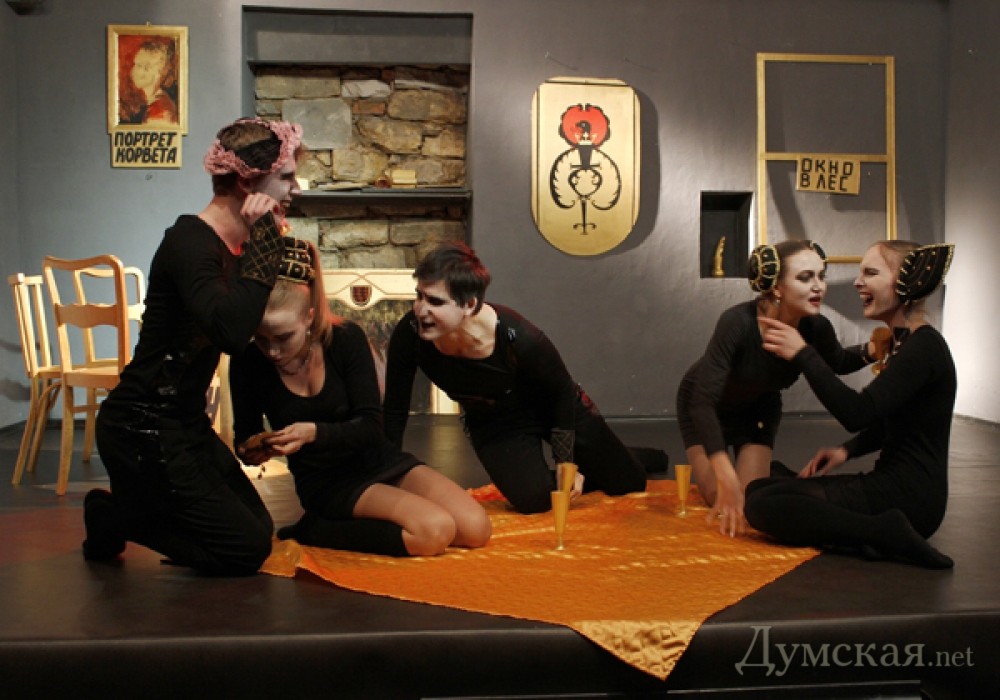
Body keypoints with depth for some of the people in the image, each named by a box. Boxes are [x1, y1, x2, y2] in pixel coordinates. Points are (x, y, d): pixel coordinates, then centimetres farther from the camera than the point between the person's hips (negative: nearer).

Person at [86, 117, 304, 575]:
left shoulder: (234, 244, 6)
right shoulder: (189, 243, -22)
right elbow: (232, 331, -40)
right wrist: (263, 239, -29)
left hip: (185, 422, 9)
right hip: (142, 429, -9)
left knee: (258, 524, 15)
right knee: (247, 549, -6)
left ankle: (127, 508, 20)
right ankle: (114, 517, 7)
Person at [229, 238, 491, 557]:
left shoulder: (346, 339, -13)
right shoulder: (248, 364, -12)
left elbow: (371, 426, -13)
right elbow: (245, 436, 2)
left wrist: (314, 433, -32)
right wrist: (251, 449, -23)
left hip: (381, 462, 3)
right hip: (327, 485, -3)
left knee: (475, 528, -15)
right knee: (434, 532, -27)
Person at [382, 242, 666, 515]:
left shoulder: (518, 337, -39)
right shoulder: (409, 335, -33)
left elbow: (563, 392, -19)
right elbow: (395, 411, -17)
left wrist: (567, 464, -13)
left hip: (553, 407, -2)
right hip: (494, 424, 2)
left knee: (626, 481, 12)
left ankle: (649, 458, 53)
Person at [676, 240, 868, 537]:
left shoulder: (816, 328, -27)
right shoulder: (737, 322, -42)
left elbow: (839, 363, -1)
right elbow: (703, 402, -41)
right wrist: (726, 476, -48)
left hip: (759, 408, 4)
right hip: (704, 407, -3)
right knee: (720, 499, -6)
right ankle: (702, 468, 27)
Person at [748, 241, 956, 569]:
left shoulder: (925, 347, -16)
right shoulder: (903, 343, 15)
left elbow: (857, 413, -25)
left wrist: (802, 355, -19)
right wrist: (847, 450, 8)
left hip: (909, 496, -10)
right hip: (894, 484, 10)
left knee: (763, 505, -20)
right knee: (757, 490, 10)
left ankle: (887, 535, -18)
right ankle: (878, 530, -1)